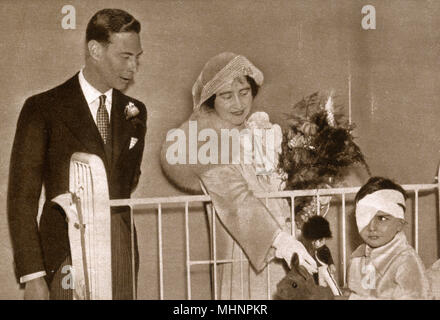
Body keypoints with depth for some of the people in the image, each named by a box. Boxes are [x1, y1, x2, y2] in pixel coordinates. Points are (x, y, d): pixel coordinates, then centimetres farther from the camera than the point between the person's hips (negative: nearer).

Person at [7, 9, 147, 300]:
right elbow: (22, 198, -6)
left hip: (121, 254, 4)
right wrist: (32, 276, -12)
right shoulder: (43, 109, -3)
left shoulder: (135, 112, 11)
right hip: (66, 256, -4)